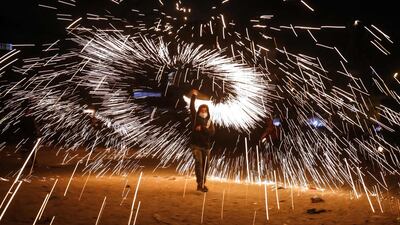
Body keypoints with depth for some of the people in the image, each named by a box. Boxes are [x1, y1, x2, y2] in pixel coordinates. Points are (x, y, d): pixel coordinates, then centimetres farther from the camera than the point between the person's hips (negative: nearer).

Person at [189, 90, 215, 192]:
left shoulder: (209, 121, 8)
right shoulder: (195, 118, 1)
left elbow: (212, 132, -7)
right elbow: (192, 108, -12)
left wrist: (202, 128, -19)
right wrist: (194, 96, -12)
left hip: (206, 146, 4)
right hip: (196, 145, -4)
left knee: (206, 165, 10)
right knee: (198, 162, -16)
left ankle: (203, 183, 27)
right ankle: (200, 184, -14)